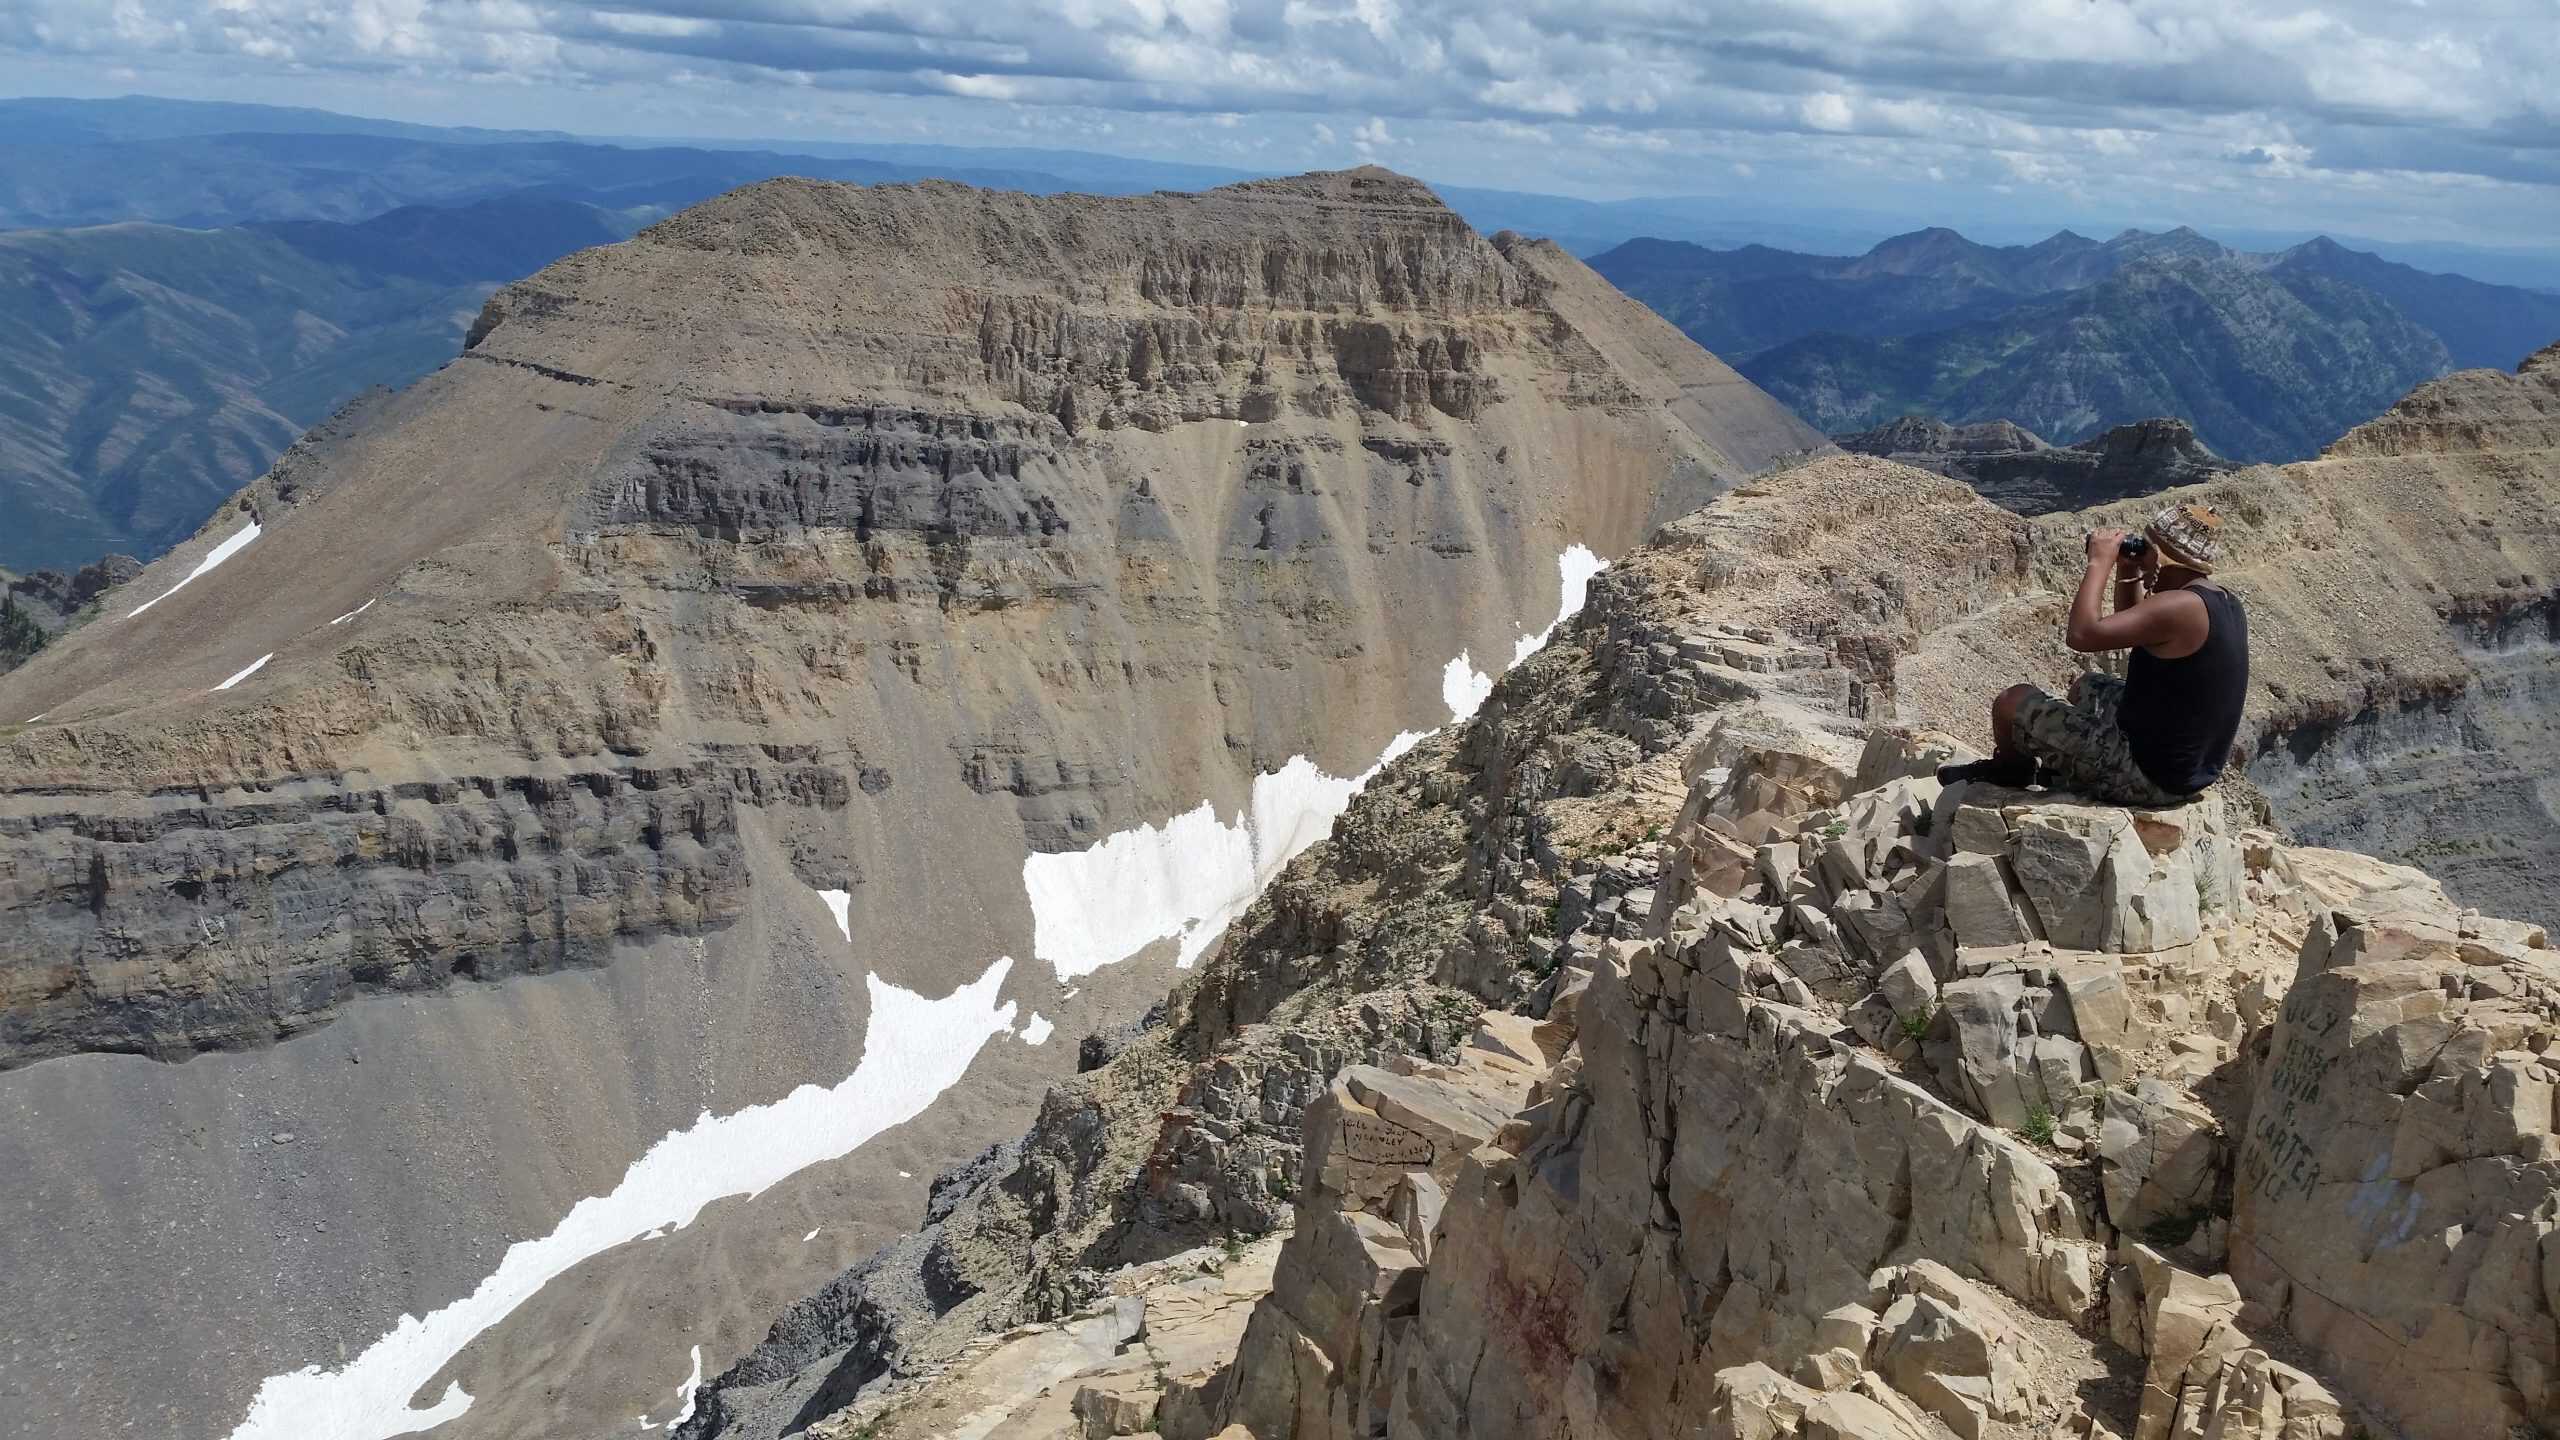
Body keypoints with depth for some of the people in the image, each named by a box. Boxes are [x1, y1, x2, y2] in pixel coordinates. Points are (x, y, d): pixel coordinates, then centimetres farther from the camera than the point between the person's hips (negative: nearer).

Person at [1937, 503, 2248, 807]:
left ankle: (2010, 770, 30)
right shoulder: (2225, 604, 7)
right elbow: (2133, 632, 21)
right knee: (2086, 687, 32)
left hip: (2150, 780, -10)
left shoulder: (2181, 607, -25)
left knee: (2012, 702, 0)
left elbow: (2082, 635, -30)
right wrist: (2128, 576, 6)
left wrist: (2099, 563, -18)